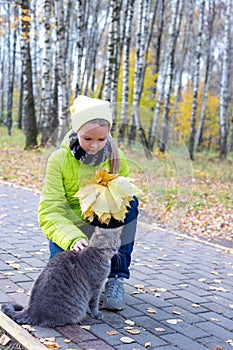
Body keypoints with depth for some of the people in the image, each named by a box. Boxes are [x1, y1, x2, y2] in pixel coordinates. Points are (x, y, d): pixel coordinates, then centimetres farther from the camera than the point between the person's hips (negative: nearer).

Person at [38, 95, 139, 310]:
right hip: (70, 231, -2)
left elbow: (126, 198, -3)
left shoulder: (116, 157, -7)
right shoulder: (59, 160, -14)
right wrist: (73, 239, -38)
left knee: (129, 200, -26)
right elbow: (49, 212, -19)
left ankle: (116, 277, -15)